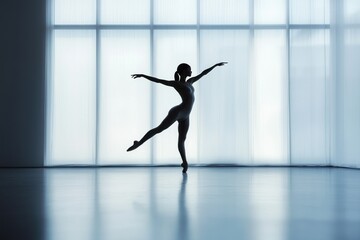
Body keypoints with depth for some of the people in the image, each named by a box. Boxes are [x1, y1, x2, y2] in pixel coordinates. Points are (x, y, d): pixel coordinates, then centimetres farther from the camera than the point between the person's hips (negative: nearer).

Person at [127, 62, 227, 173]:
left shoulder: (189, 81, 17)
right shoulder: (176, 83, -4)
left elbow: (203, 73, 25)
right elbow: (158, 80, -8)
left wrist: (216, 65, 31)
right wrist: (142, 75, -13)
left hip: (185, 116, 7)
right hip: (178, 111, -7)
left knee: (182, 139, 12)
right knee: (159, 129, -11)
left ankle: (184, 162, 15)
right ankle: (138, 143, -7)